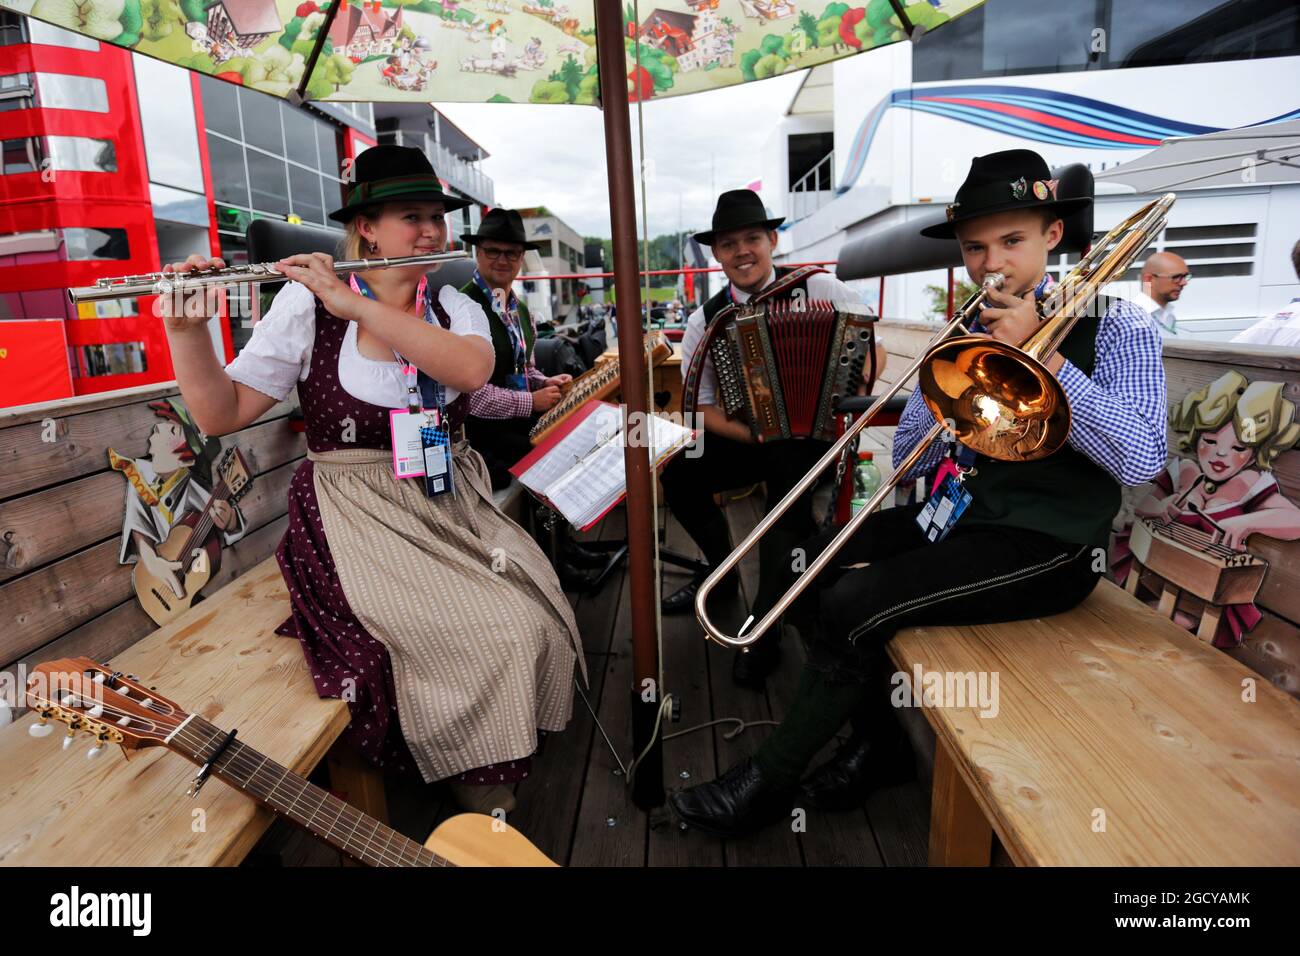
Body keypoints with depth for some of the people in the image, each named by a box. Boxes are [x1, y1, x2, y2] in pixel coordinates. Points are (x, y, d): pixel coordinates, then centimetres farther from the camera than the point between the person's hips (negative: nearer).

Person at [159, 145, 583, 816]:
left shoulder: (455, 307, 5)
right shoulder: (308, 304, -4)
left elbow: (471, 370, -20)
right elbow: (220, 414, -5)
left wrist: (355, 306, -26)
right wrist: (185, 328, -22)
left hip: (450, 502, 4)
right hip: (361, 516, -4)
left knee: (538, 616, -10)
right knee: (496, 635, -20)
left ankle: (513, 739, 19)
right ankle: (476, 783, 7)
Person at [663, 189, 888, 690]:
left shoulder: (817, 288, -6)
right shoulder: (706, 320, -1)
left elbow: (875, 349, -1)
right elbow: (703, 408, 0)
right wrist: (755, 434, -18)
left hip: (811, 433, -3)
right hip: (747, 437, 3)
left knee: (788, 476, -32)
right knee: (678, 475, -17)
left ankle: (764, 631, -16)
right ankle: (721, 571, 12)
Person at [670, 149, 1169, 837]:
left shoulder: (1114, 326, -4)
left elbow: (1142, 459, -19)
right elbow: (909, 462, 6)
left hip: (1048, 544, -6)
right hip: (960, 515, 6)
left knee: (854, 602, -23)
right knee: (808, 568, -9)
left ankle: (767, 783, -2)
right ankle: (877, 742, 10)